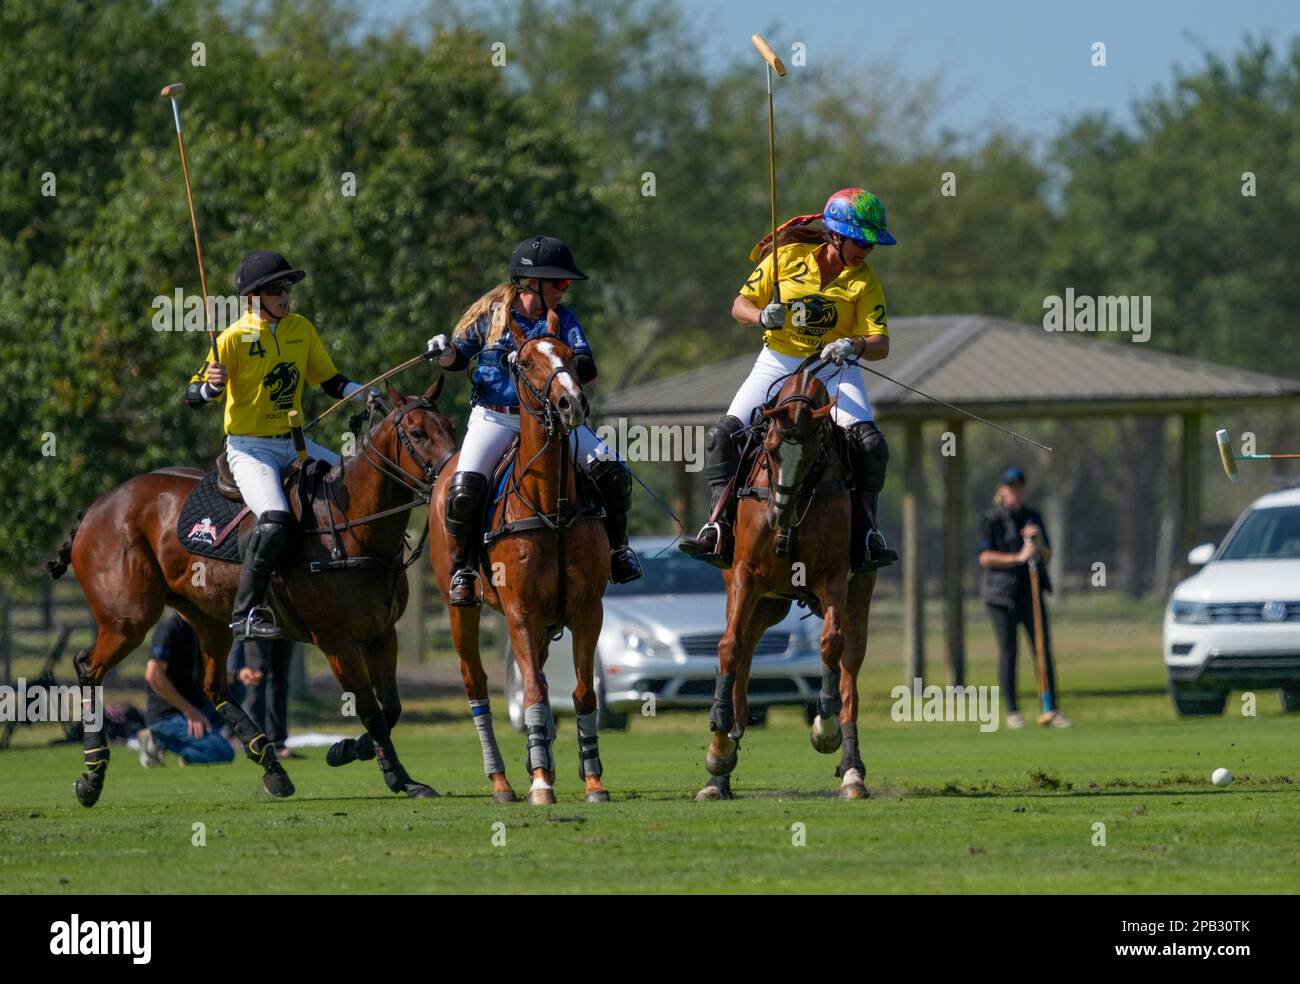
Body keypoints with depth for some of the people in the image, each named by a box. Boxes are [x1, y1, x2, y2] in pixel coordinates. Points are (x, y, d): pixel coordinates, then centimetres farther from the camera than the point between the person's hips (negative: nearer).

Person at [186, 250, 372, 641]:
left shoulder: (301, 329, 6)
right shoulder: (235, 338, -11)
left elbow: (331, 382, 16)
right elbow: (193, 396, -11)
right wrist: (211, 386, -34)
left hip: (294, 443, 7)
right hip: (249, 447, -7)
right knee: (275, 520, -28)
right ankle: (246, 615, -22)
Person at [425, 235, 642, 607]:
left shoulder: (562, 319, 2)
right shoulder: (490, 311, -1)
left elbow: (587, 371, -7)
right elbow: (460, 356, 11)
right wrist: (444, 352, -12)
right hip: (494, 417, -2)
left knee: (612, 472, -12)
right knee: (464, 490, -25)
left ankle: (616, 548, 13)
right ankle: (463, 568, -3)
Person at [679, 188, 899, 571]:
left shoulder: (864, 280, -6)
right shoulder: (788, 258, -7)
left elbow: (880, 344, -10)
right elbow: (741, 305, -2)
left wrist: (855, 346, -33)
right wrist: (762, 316, -25)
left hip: (834, 368, 0)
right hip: (779, 362, 0)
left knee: (870, 443, -23)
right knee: (723, 434, -16)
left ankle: (866, 536, -13)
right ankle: (719, 529, -12)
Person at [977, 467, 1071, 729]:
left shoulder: (1033, 518, 14)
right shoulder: (992, 520, -1)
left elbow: (1047, 556, 14)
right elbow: (985, 557, -8)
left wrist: (1038, 542, -7)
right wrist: (1018, 558, -17)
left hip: (1032, 592, 4)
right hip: (1002, 593, -4)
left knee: (1043, 649, -2)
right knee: (1008, 651, -2)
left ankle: (1050, 710, -1)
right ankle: (1012, 712, 2)